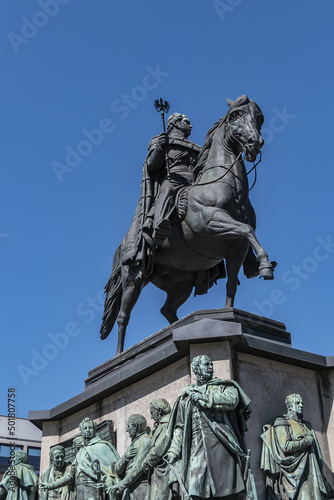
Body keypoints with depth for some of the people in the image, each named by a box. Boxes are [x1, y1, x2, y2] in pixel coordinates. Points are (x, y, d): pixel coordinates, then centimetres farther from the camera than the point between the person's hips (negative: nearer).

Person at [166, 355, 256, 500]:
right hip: (199, 448, 1)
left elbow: (232, 400, -9)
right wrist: (174, 450, 6)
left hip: (223, 445, -1)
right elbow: (180, 426, 19)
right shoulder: (186, 396, 21)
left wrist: (201, 397, -4)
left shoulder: (224, 386, 15)